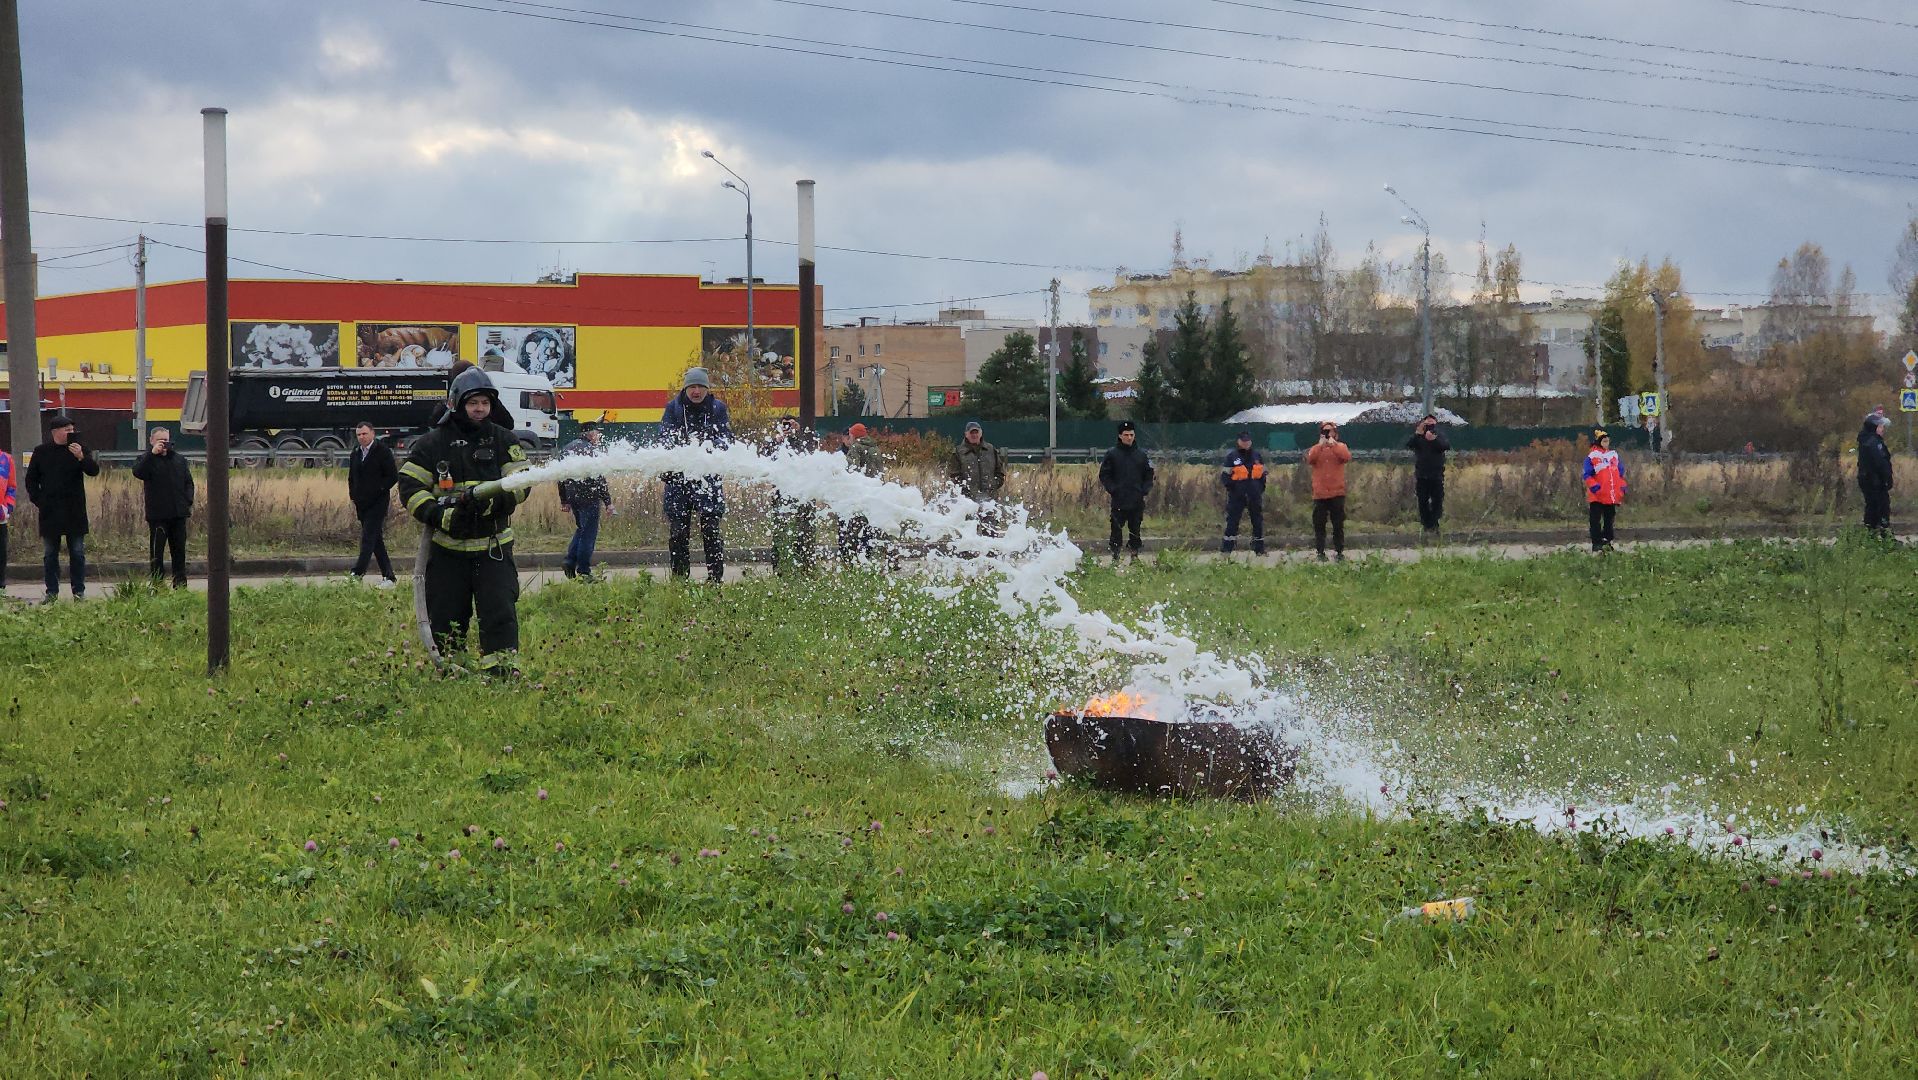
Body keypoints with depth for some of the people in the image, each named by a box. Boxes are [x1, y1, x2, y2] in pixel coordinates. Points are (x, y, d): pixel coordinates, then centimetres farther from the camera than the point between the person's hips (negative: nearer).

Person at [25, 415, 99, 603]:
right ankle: (52, 592, 11)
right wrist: (38, 500, 1)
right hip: (50, 513, 1)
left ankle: (79, 592, 8)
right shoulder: (41, 452, 4)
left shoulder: (80, 450, 2)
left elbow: (94, 471, -10)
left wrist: (81, 458, -27)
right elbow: (31, 479, 11)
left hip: (75, 512, -1)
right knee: (50, 554, 5)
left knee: (77, 553, 2)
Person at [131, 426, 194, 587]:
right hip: (157, 514, -4)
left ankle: (180, 584, 15)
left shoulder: (179, 460, 13)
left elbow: (188, 482, 16)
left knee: (179, 550, 9)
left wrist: (189, 502, 1)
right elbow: (138, 473, -22)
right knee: (156, 550, -2)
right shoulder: (147, 460, 0)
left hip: (178, 513, 4)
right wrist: (152, 453, -25)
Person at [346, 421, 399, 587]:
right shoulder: (356, 453, 13)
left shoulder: (382, 451, -7)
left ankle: (358, 573, -18)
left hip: (378, 503, -7)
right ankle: (388, 577, 11)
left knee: (368, 537, -14)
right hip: (362, 504, 7)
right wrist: (353, 499, 14)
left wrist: (377, 489, -14)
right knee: (376, 541, 8)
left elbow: (393, 476, -8)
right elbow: (351, 478, 23)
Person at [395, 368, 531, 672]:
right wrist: (442, 517, -17)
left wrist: (489, 501, -24)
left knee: (501, 613, -12)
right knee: (445, 621, 5)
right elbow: (409, 486, -2)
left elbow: (520, 484, -4)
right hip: (447, 547, 0)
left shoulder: (504, 440, 4)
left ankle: (504, 669, -9)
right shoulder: (433, 443, 2)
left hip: (493, 547, 0)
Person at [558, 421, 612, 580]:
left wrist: (564, 500, 21)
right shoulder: (591, 450, -13)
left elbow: (561, 477, 15)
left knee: (581, 529, 22)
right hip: (589, 497, -8)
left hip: (572, 496, 8)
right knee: (589, 533, -1)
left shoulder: (567, 449, 11)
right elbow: (599, 479, -16)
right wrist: (608, 501, -11)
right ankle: (583, 571, 0)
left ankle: (570, 561, 9)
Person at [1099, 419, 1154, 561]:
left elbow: (1149, 475, 13)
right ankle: (1115, 555, 3)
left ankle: (1135, 554, 14)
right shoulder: (1112, 454, 0)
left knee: (1135, 528, 7)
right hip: (1119, 500, -2)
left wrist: (1145, 491, 0)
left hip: (1137, 501, 2)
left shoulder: (1141, 455, 8)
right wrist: (1112, 490, -9)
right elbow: (1104, 475, 2)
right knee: (1116, 528, -2)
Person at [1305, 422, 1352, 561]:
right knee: (1319, 525, 0)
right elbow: (1309, 459, -11)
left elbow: (1347, 457, -15)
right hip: (1319, 494, 1)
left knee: (1338, 525, 2)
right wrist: (1320, 445, -16)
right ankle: (1320, 553, 3)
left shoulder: (1340, 447, 7)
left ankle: (1339, 552, 8)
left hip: (1337, 493, -1)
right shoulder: (1316, 448, 10)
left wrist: (1333, 444, -15)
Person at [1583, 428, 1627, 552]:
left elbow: (1620, 472, 18)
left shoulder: (1614, 455, 13)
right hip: (1597, 496, -5)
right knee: (1596, 520, -4)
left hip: (1612, 495, 5)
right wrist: (1594, 486, -21)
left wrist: (1622, 488, 8)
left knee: (1609, 519, 11)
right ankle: (1596, 543, -2)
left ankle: (1607, 541, 20)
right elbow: (1587, 475, -8)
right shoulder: (1592, 457, -5)